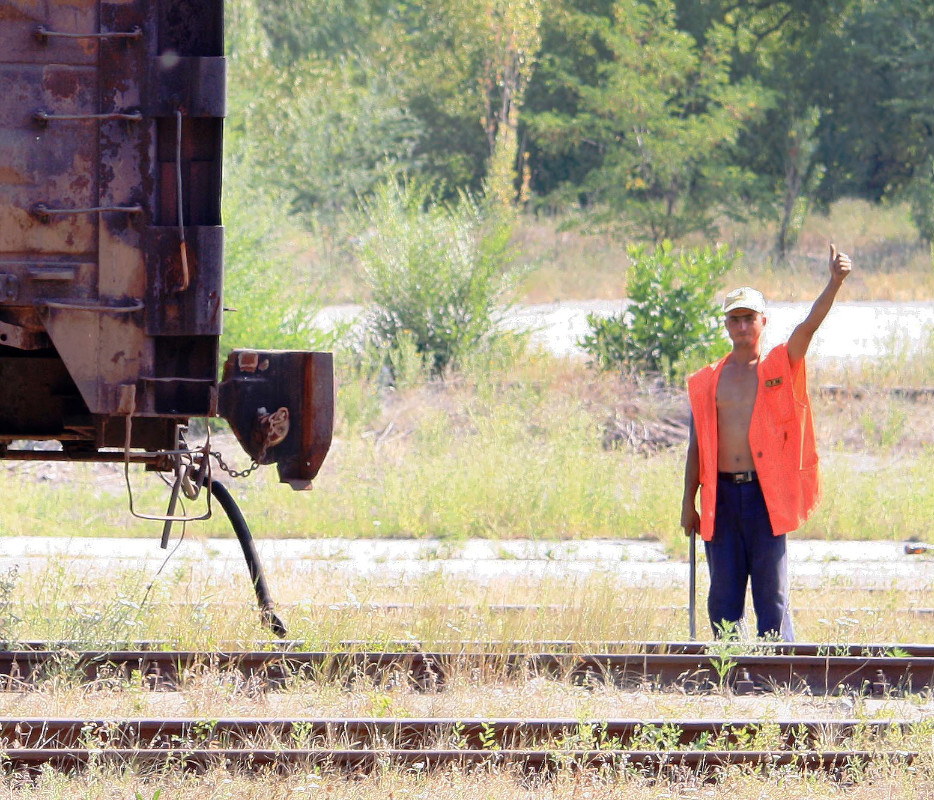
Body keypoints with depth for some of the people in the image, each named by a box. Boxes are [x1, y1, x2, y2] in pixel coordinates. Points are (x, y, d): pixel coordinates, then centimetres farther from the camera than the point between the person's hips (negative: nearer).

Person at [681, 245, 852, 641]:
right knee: (724, 595, 5)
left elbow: (809, 325, -12)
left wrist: (835, 283, -28)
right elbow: (697, 445, 12)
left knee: (772, 594, -3)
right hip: (722, 495, 3)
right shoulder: (708, 381, 11)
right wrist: (688, 503, 9)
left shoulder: (780, 367, 4)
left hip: (765, 494, -3)